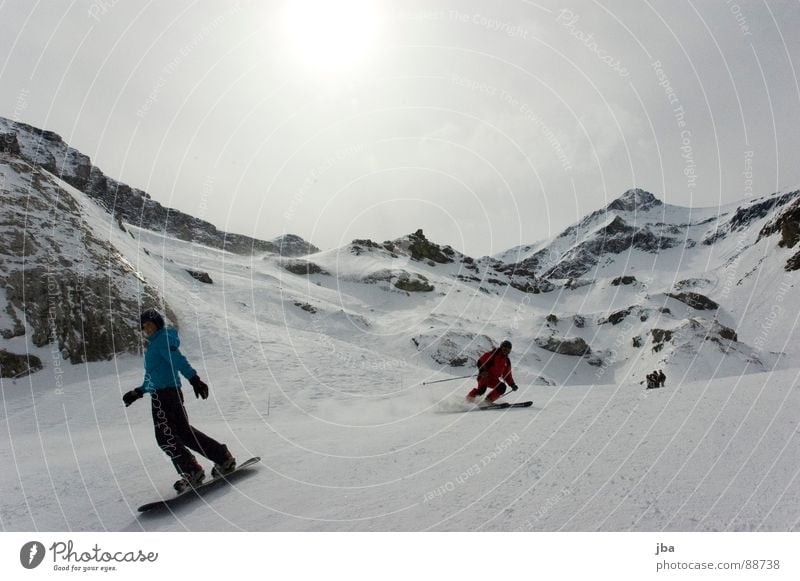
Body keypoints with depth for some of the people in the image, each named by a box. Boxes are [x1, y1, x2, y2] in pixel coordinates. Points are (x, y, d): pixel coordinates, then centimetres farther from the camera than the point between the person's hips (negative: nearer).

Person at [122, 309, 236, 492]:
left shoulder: (163, 339, -6)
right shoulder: (154, 344, 24)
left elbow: (178, 360, -22)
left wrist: (194, 379, -34)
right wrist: (138, 392, 34)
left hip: (163, 395, -9)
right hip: (172, 393, 9)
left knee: (166, 436, -5)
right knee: (185, 432, 10)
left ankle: (191, 471, -3)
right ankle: (223, 458, 12)